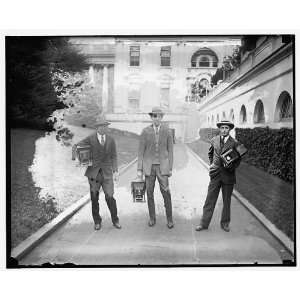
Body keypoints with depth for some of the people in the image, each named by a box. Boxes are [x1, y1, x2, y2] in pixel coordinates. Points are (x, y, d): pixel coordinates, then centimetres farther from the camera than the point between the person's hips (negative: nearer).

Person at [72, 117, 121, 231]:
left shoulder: (111, 140, 4)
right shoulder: (90, 139, -2)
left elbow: (113, 156, 6)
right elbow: (76, 146, 4)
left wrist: (116, 171, -2)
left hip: (106, 172, 0)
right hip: (93, 172, 0)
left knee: (110, 197, -7)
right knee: (94, 198, 5)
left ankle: (115, 220, 10)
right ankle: (97, 221, 21)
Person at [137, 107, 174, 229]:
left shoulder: (167, 131, -1)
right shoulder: (145, 131, -2)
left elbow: (170, 150, 3)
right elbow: (141, 151, 0)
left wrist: (170, 168, 1)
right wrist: (139, 169, -4)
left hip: (162, 166, -1)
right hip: (149, 166, 1)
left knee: (166, 192, -6)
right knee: (149, 192, 5)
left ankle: (169, 219, 8)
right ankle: (152, 218, 21)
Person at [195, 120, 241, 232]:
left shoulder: (235, 143, -4)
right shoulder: (214, 140, 5)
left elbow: (238, 159, 3)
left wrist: (231, 167, -14)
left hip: (228, 175, -1)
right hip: (215, 174, 2)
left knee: (227, 201, 11)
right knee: (210, 200, 3)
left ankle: (225, 223, 26)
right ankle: (204, 223, 11)